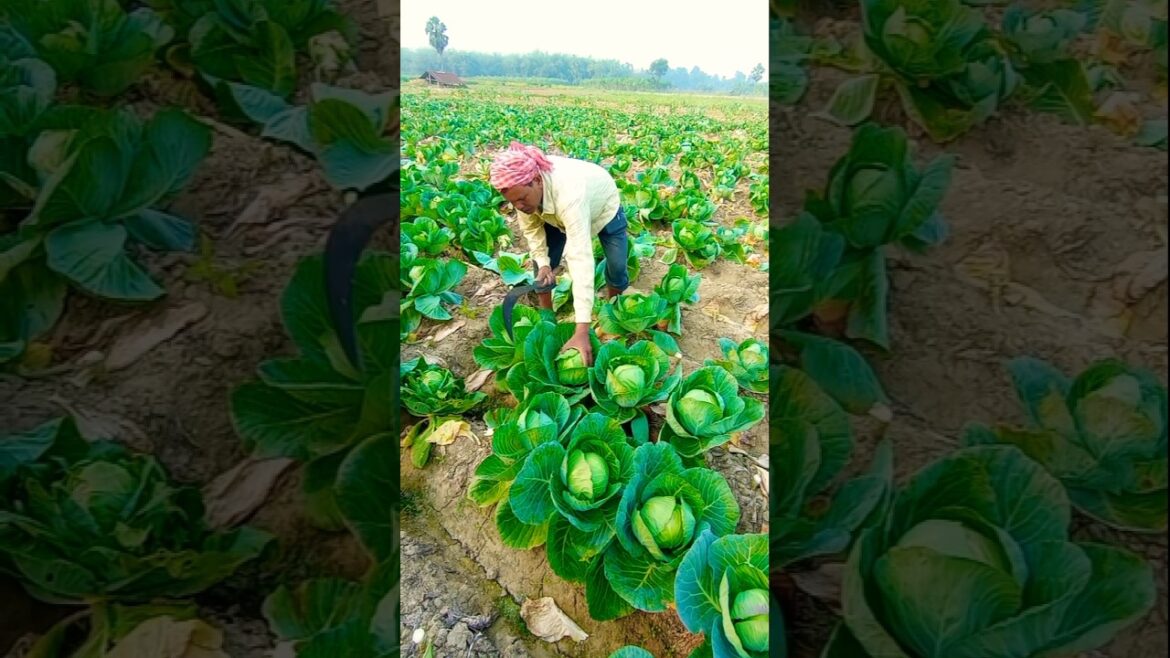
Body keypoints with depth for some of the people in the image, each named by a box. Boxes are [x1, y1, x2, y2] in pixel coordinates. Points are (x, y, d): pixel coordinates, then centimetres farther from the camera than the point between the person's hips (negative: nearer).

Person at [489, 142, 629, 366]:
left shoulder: (569, 195, -50)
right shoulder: (524, 186, -32)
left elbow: (581, 259, -56)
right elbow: (531, 227, -12)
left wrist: (582, 331, -61)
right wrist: (543, 263, -30)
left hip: (604, 207, -4)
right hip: (556, 214, 4)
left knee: (617, 266, -8)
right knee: (542, 266, -7)